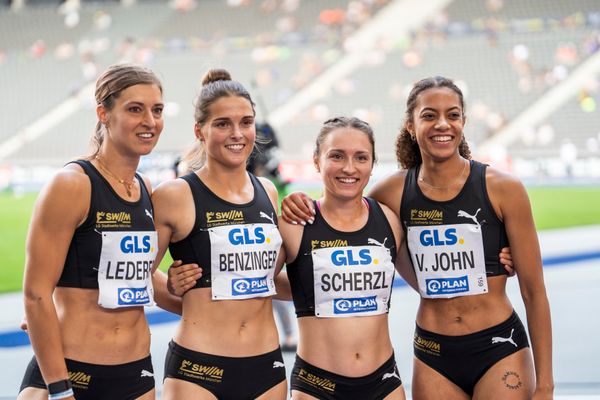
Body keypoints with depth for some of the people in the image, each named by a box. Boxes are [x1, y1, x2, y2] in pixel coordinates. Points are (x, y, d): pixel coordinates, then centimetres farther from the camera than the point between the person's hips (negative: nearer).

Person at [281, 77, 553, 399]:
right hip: (433, 356, 3)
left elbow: (533, 291, -4)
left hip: (499, 350, -2)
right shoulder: (396, 191, -1)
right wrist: (302, 205, -4)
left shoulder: (502, 188, -7)